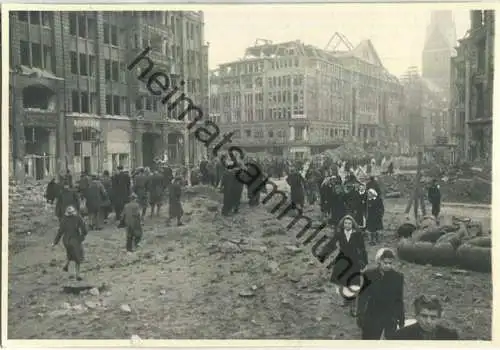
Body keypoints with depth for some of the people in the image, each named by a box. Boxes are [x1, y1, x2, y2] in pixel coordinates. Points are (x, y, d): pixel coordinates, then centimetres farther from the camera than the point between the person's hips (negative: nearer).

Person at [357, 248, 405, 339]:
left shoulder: (398, 277, -5)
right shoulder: (368, 275, -8)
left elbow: (399, 299, 4)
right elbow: (362, 297, -1)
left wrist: (401, 318, 6)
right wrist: (360, 316, -1)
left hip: (391, 318, 1)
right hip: (372, 318, -1)